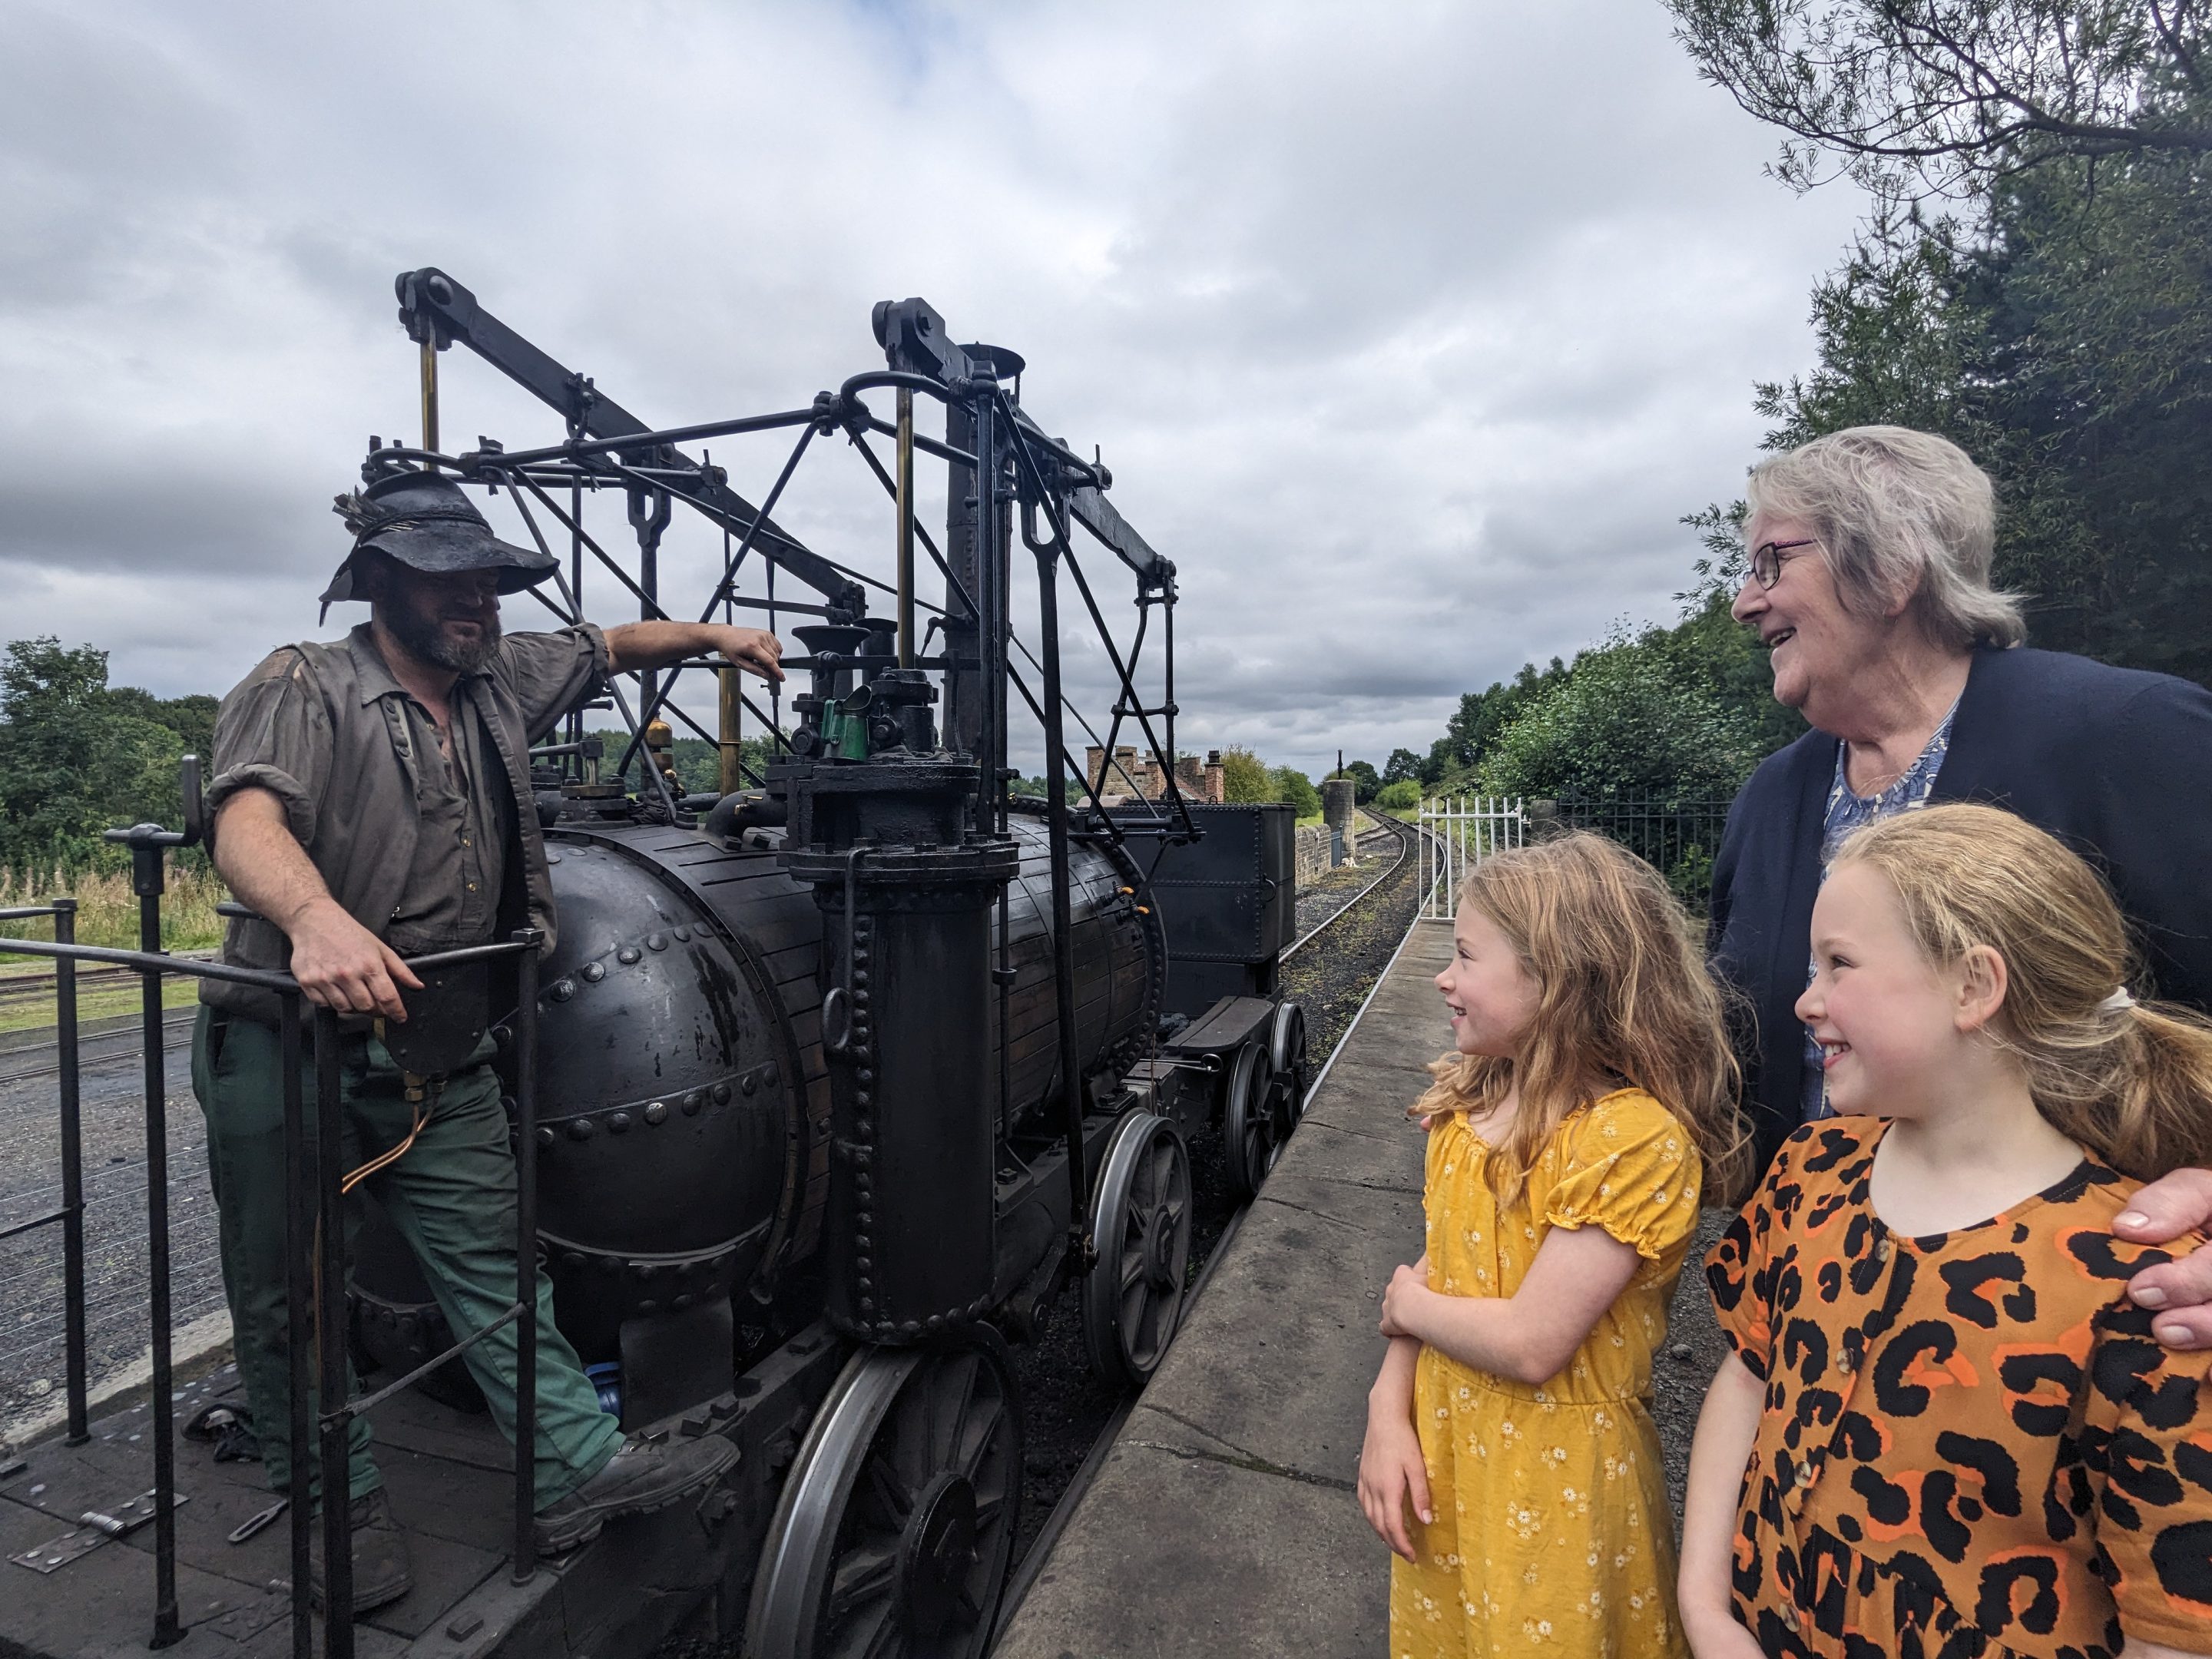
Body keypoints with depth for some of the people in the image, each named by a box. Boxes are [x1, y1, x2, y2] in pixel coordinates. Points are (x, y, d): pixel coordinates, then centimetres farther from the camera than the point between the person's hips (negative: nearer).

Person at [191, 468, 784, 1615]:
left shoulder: (496, 682, 7)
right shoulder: (303, 689, -13)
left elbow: (601, 649, 25)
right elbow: (247, 820, -31)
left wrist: (710, 634, 18)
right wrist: (317, 918, -50)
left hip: (438, 1058, 5)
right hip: (287, 1056, -5)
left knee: (491, 1262, 7)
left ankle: (576, 1473, 13)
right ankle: (338, 1504, 30)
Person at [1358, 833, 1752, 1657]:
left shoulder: (1635, 1139, -25)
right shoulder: (1469, 1102, -3)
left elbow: (1530, 1347, -27)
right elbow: (1432, 1271, 2)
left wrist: (1407, 1305, -12)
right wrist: (1388, 1413, -8)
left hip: (1554, 1471, -6)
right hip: (1441, 1443, 7)